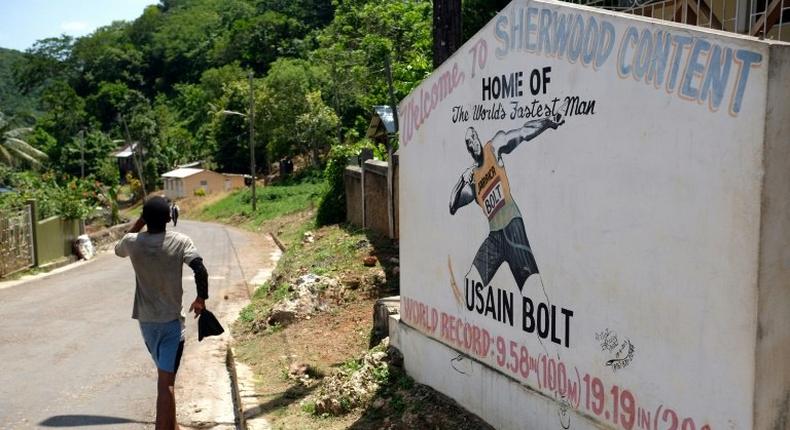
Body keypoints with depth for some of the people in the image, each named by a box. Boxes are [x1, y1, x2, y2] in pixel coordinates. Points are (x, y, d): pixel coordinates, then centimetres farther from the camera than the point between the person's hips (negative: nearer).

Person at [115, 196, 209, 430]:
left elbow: (118, 249, 19)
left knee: (165, 374, 23)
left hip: (146, 320, 4)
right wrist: (201, 299, -7)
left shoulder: (133, 242, -5)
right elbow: (200, 270, -22)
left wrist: (137, 225, 14)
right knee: (166, 382, -6)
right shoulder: (180, 242, -12)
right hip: (172, 320, -4)